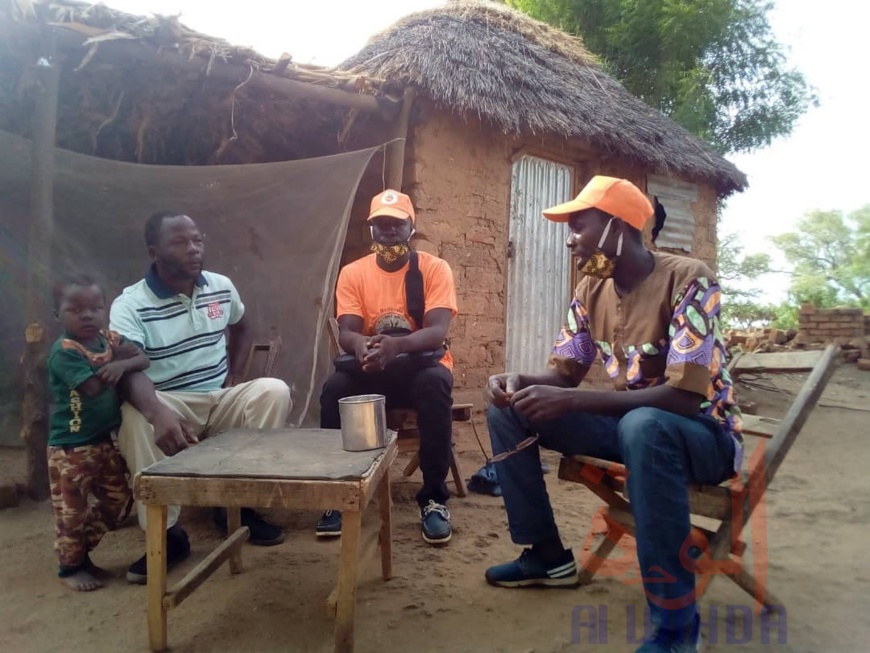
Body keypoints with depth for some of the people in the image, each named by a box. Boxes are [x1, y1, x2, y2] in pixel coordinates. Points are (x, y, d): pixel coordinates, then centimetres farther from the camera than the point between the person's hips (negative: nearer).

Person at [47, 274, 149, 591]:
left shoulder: (111, 339, 3)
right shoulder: (63, 351, -19)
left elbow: (143, 359, -3)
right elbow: (93, 387, -29)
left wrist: (121, 365, -22)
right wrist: (117, 364, -16)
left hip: (106, 440, 7)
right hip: (70, 446, -7)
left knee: (115, 499, 15)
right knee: (72, 509, 4)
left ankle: (83, 553, 33)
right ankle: (70, 566, 23)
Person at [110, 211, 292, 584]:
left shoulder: (222, 287, 5)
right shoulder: (130, 305, -11)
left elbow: (241, 330, 25)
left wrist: (234, 377, 8)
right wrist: (159, 413, -48)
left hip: (222, 400, 4)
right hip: (168, 404, -3)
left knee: (274, 391, -24)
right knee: (133, 416, -36)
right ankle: (166, 531, -21)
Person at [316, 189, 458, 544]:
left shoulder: (435, 268, -7)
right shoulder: (352, 273, 0)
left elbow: (437, 331, -19)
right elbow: (346, 333, -9)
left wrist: (396, 345, -40)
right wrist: (361, 345, -36)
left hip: (420, 367, -1)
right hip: (372, 370, 2)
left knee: (435, 384, -36)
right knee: (335, 387, -29)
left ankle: (433, 497, -21)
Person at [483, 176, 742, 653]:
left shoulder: (688, 280, -22)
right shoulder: (591, 289, -1)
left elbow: (685, 396, -31)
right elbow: (565, 373, 5)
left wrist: (570, 402, -36)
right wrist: (518, 381, -19)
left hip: (703, 432, -6)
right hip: (629, 421, 7)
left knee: (644, 427, -42)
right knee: (508, 408, -5)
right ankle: (547, 554, 5)